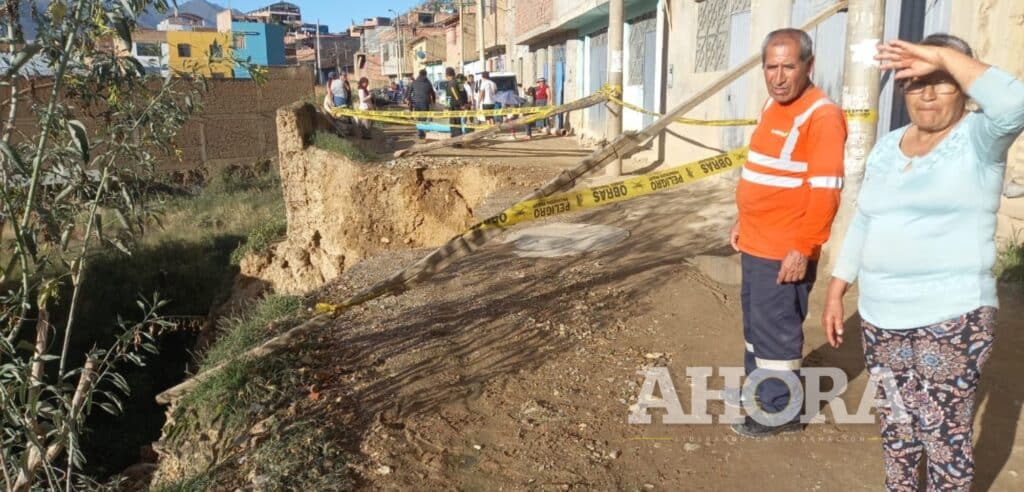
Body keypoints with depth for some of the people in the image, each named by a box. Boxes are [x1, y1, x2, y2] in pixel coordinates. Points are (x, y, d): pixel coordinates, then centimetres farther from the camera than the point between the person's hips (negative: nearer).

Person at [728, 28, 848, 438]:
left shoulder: (821, 116, -16)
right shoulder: (772, 107, 11)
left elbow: (825, 192, -21)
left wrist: (804, 249, -22)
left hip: (785, 252, -9)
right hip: (755, 245, 9)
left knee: (777, 329, 1)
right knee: (756, 322, 20)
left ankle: (781, 410, 16)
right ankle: (757, 386, 37)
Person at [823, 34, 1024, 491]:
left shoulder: (977, 139, -7)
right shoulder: (886, 147, 9)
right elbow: (863, 224, 13)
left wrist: (945, 56, -24)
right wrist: (836, 291, 12)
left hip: (952, 317, -5)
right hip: (880, 316, 6)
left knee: (944, 431, 2)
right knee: (895, 419, 19)